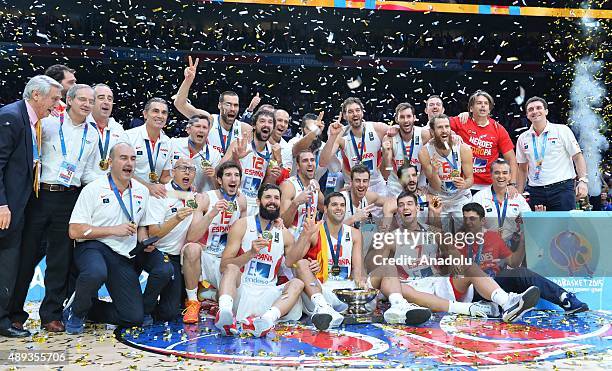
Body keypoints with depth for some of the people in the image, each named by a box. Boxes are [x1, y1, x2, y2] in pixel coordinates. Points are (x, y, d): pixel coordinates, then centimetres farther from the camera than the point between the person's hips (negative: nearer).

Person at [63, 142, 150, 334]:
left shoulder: (142, 191, 9)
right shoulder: (93, 189, -6)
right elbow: (75, 231, -11)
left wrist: (145, 241, -1)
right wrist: (113, 230, -17)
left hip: (124, 256, 5)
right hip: (93, 247, -4)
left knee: (134, 317, -4)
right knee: (96, 272, -42)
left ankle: (88, 308, 23)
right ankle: (76, 311, -8)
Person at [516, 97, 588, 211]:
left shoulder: (562, 130, 2)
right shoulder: (523, 138, 10)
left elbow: (577, 156, 0)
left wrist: (583, 180, -13)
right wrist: (519, 194, 10)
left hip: (562, 188, -3)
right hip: (535, 192, 3)